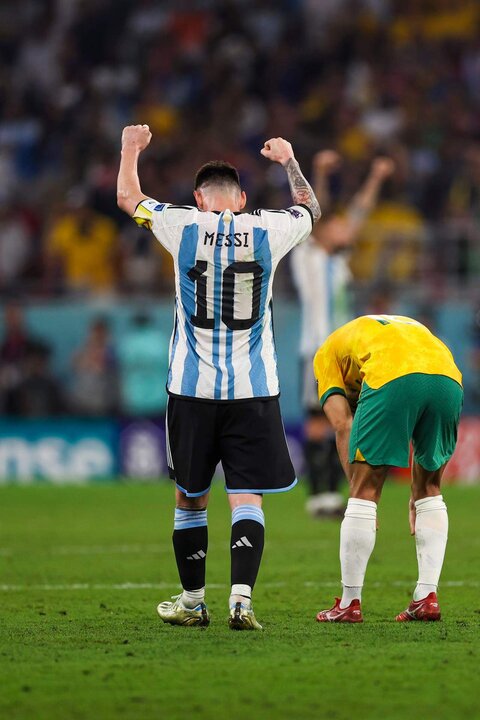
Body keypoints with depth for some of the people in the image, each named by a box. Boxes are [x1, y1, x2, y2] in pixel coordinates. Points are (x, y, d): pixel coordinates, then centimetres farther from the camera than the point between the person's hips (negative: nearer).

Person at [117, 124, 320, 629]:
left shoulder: (184, 226, -2)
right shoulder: (268, 229, 1)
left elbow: (128, 198, 15)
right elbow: (310, 209, 24)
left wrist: (132, 150, 32)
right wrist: (288, 160, 40)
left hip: (193, 388, 0)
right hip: (253, 389, 0)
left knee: (190, 497, 12)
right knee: (246, 498, -1)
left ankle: (192, 601, 19)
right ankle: (241, 597, -15)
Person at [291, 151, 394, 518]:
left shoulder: (339, 259, 17)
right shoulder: (307, 256, -1)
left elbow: (358, 215, 19)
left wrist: (375, 180, 17)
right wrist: (320, 176, -23)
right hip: (319, 352, -7)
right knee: (318, 423, -7)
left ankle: (332, 495, 5)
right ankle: (319, 496, -8)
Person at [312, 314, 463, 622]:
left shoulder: (328, 352, 32)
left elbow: (342, 424, 15)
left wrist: (358, 486, 14)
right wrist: (417, 497, 37)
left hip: (392, 378, -4)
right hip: (449, 378, 5)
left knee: (365, 490, 7)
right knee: (430, 490, 22)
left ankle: (350, 603, 11)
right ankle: (427, 598, 17)